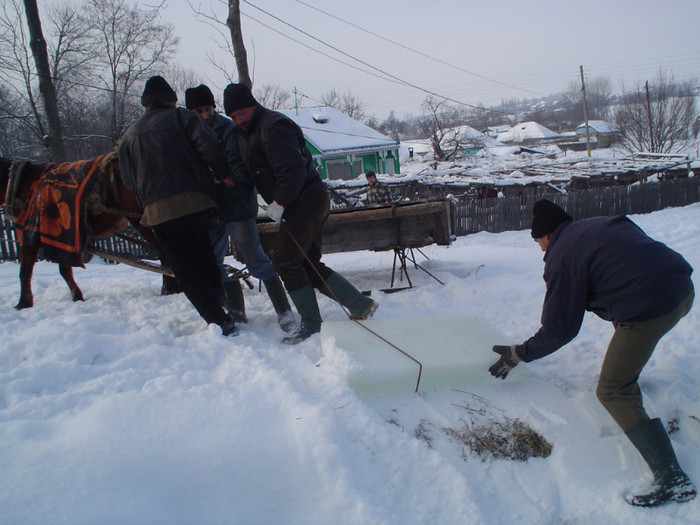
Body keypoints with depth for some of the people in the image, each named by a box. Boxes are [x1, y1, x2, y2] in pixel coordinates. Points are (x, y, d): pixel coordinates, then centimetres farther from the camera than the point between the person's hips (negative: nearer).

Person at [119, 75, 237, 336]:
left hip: (158, 211, 1)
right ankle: (221, 313, 15)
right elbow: (210, 145, -8)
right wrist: (223, 174, 5)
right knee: (205, 261, 16)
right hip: (196, 202, -1)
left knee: (187, 271, 4)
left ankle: (220, 321, -5)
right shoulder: (180, 117, 7)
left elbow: (128, 180, 13)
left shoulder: (130, 134, 16)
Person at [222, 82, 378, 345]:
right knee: (307, 264, 11)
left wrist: (279, 203, -18)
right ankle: (360, 305, 12)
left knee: (285, 262, -8)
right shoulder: (248, 131, 19)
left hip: (305, 202, -11)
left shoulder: (272, 127, -14)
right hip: (311, 200, 11)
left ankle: (311, 326, 1)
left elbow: (293, 169, -22)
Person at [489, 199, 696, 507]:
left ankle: (671, 479, -4)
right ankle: (628, 375, 51)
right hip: (683, 287, 9)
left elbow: (559, 330, -2)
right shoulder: (602, 224, 18)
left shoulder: (561, 257, -4)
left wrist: (519, 354, 10)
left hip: (651, 308, -9)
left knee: (612, 392, -1)